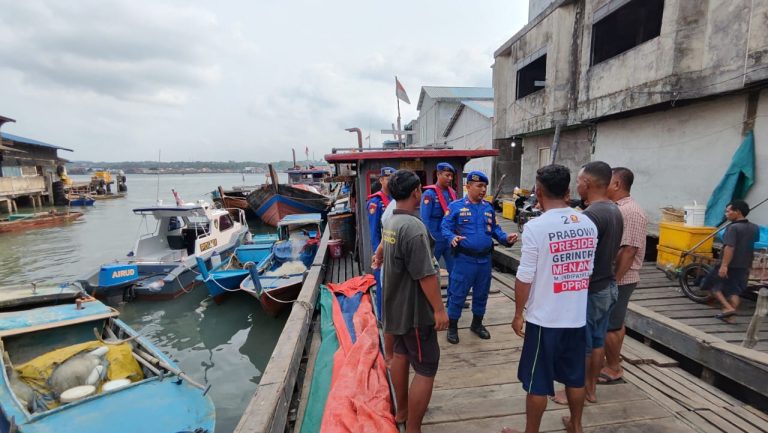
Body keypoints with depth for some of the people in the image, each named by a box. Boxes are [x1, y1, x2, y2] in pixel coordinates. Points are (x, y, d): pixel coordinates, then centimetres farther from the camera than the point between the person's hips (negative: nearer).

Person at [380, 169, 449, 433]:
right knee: (426, 369, 3)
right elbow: (426, 275, -26)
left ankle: (402, 411, 39)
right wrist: (439, 308, -18)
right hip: (414, 309, -10)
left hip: (396, 304, 10)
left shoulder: (390, 222, 2)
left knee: (401, 354, 21)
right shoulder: (413, 226, -27)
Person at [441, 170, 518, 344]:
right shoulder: (456, 206, -7)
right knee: (458, 294, 3)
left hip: (485, 259, 5)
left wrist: (506, 238, -6)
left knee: (481, 294, 18)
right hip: (464, 259, -5)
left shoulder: (488, 207, 8)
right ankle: (452, 327, 20)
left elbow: (494, 229, 12)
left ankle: (477, 324, 38)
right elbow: (445, 227, -8)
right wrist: (452, 237, -28)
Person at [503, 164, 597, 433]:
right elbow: (588, 270, 10)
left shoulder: (536, 227, -19)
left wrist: (518, 314, -3)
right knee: (575, 376, 23)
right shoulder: (588, 225, 0)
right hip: (578, 317, 6)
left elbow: (525, 278, -16)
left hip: (544, 319, -6)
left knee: (538, 382, 9)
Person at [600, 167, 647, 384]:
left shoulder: (631, 212, -20)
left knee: (610, 325, 2)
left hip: (618, 280, -9)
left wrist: (614, 280, -23)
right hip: (609, 277, 9)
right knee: (614, 323, 18)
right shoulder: (615, 208, 10)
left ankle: (613, 370, 16)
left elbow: (629, 251, -24)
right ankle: (612, 364, 31)